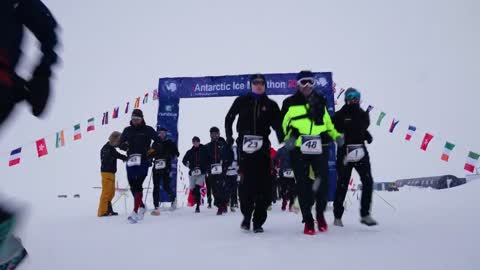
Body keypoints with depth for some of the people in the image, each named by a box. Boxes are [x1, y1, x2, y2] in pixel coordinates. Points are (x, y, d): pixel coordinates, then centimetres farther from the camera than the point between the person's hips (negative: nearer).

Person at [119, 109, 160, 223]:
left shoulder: (148, 130, 4)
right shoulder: (127, 130, 12)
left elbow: (158, 141, 9)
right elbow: (120, 143, 16)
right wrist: (124, 145, -7)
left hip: (143, 161, -4)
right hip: (130, 161, 4)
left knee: (138, 185, -13)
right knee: (132, 186, 9)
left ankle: (135, 212, -13)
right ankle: (141, 206, 30)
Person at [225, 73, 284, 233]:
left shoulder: (271, 105, 11)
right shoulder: (242, 101, 10)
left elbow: (278, 124, 3)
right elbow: (229, 118, 17)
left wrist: (283, 142, -14)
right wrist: (229, 136, 7)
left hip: (263, 147, 1)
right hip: (245, 146, -1)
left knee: (264, 184, -2)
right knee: (246, 182, -4)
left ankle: (258, 221, 7)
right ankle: (246, 215, 14)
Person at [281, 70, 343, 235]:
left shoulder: (320, 101, 16)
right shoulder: (290, 103, 7)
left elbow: (327, 121, 24)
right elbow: (284, 124, 11)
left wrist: (336, 135, 12)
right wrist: (289, 137, -6)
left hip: (319, 148, 2)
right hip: (298, 149, -2)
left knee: (323, 181, -4)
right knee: (303, 184, -1)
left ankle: (320, 214, 21)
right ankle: (308, 220, 11)